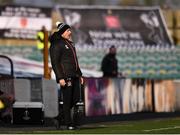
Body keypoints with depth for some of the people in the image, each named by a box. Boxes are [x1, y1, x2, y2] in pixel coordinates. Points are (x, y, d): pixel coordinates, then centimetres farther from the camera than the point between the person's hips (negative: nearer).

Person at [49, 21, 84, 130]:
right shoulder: (57, 44, -8)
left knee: (76, 98, 7)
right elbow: (55, 63, -13)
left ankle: (61, 117, 22)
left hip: (75, 76, 9)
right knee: (67, 100, -5)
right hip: (66, 76, -9)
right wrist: (60, 78, -19)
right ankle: (69, 124, 1)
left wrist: (80, 75, 22)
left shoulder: (70, 43, 20)